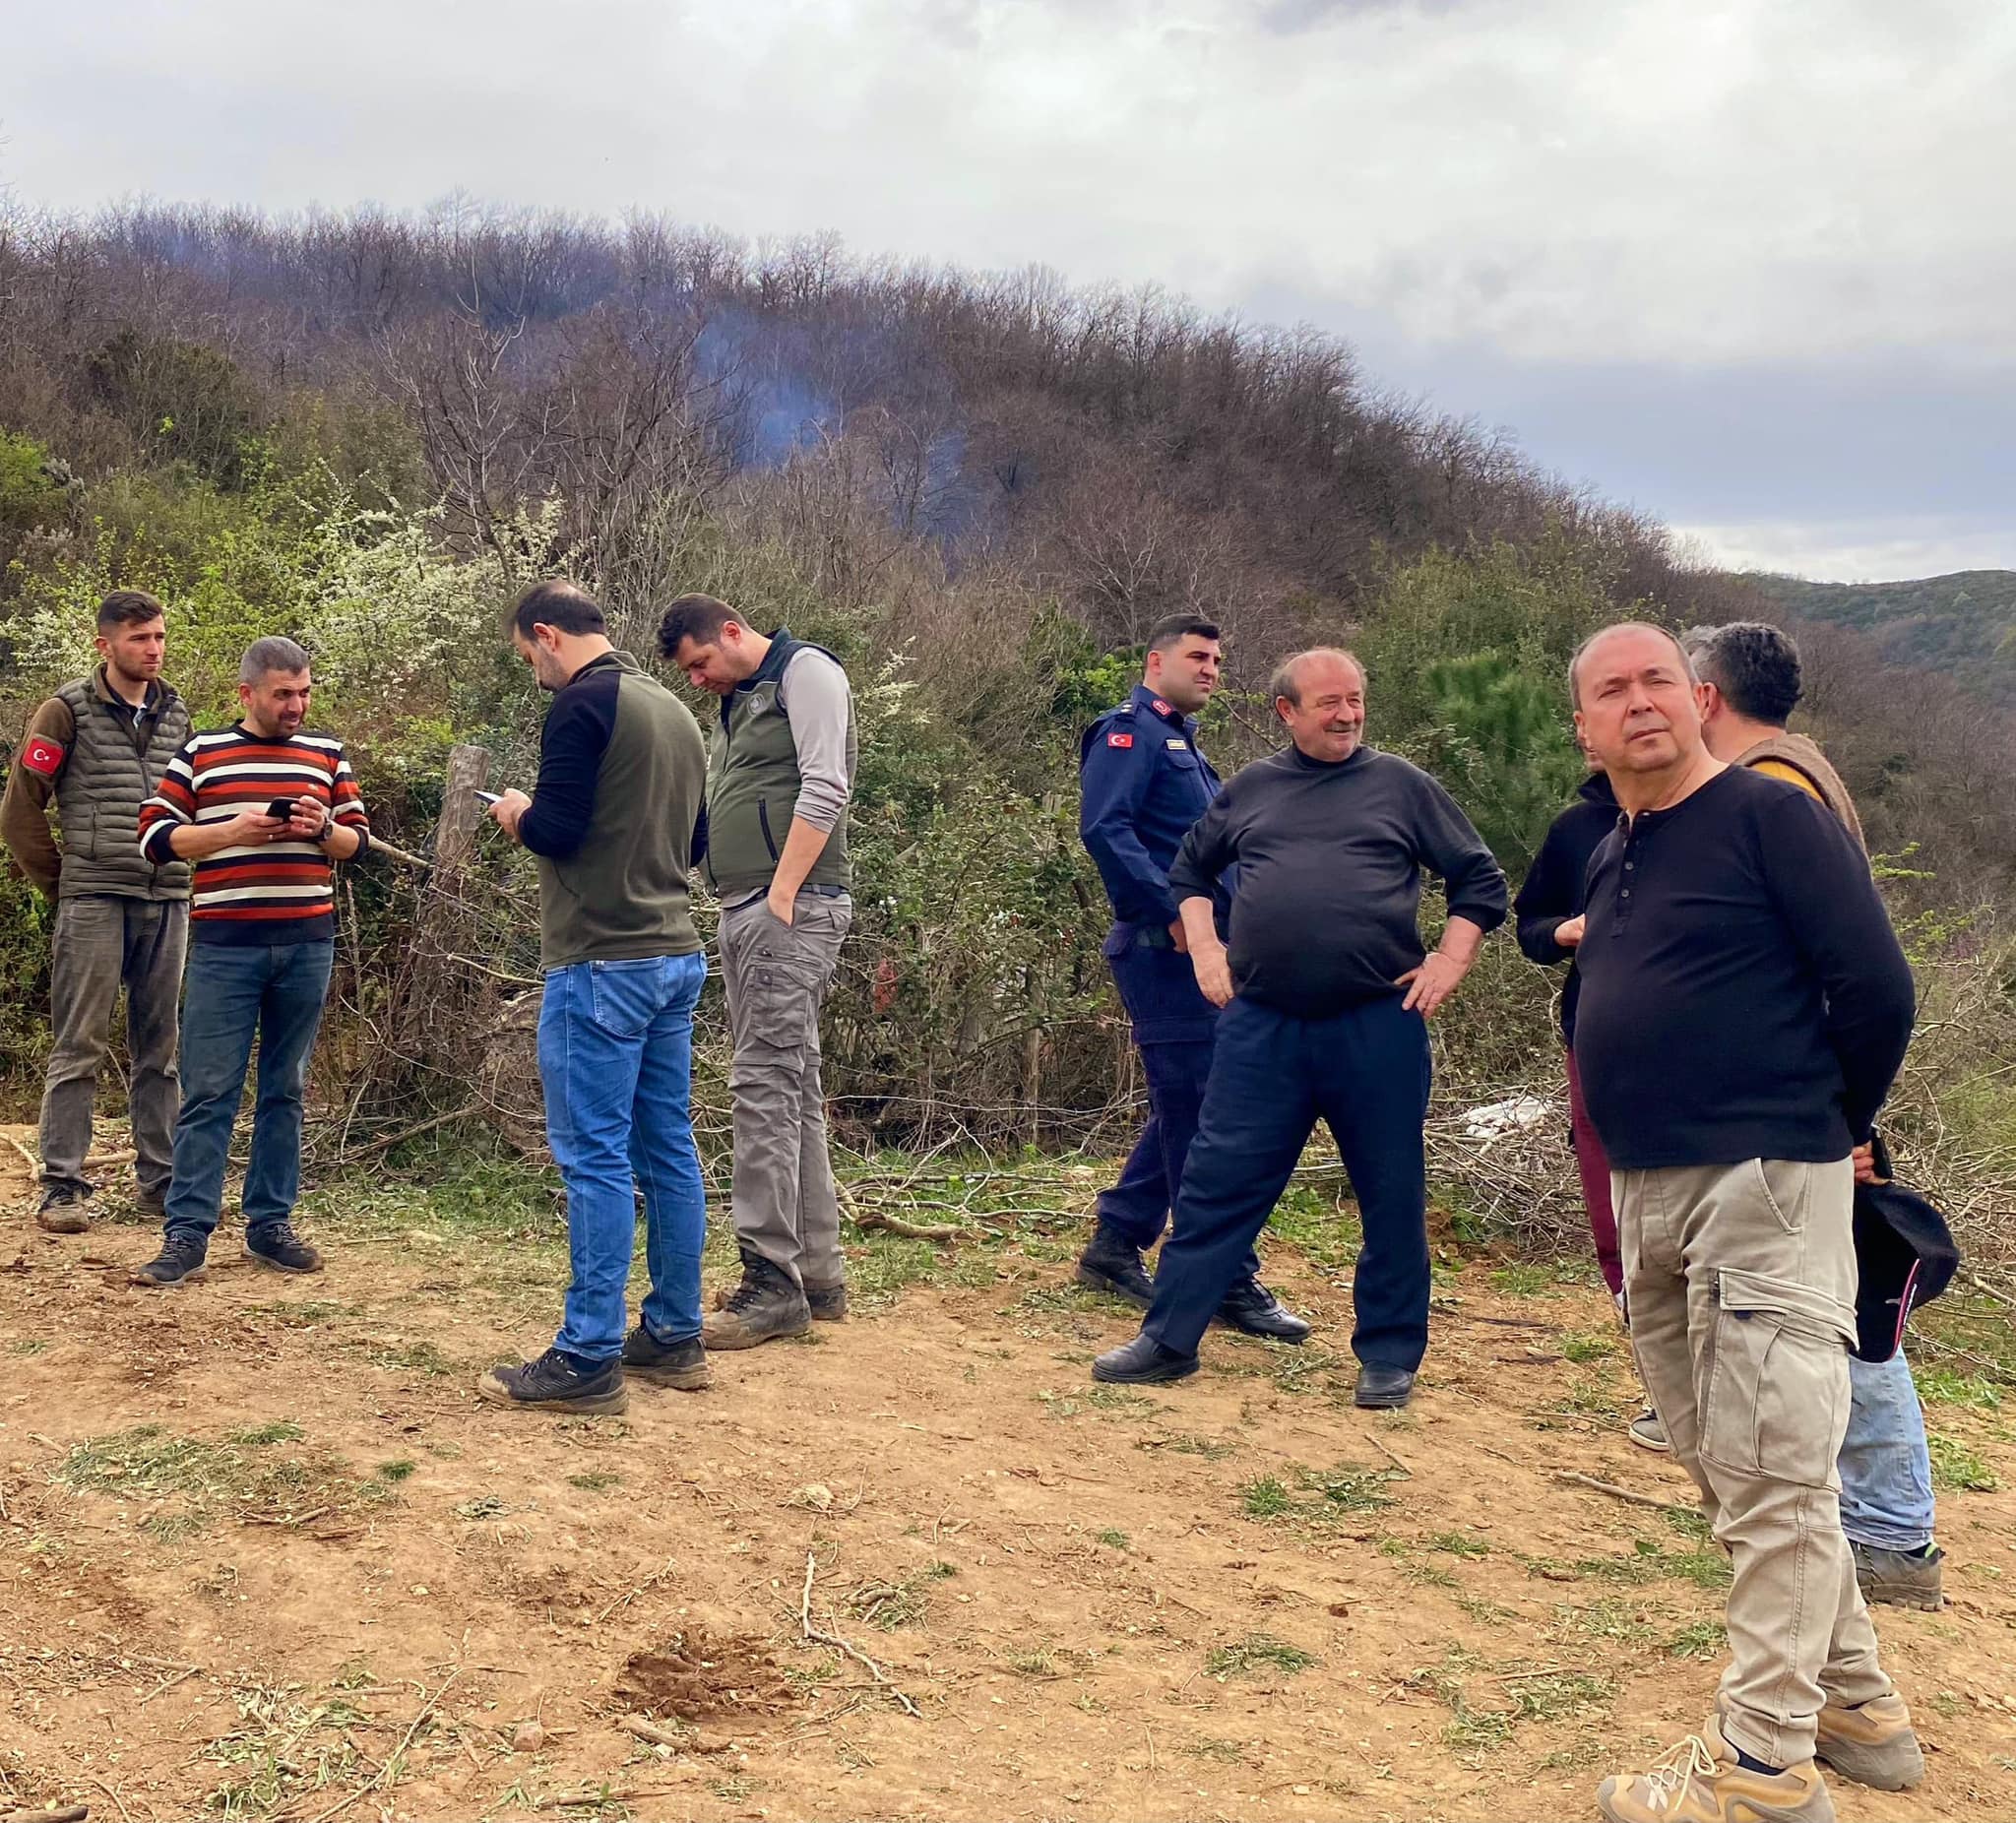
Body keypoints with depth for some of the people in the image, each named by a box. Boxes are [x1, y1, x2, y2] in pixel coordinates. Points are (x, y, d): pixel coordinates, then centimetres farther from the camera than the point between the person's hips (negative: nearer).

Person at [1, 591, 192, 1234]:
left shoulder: (176, 716, 12)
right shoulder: (68, 711, -2)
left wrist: (183, 878, 11)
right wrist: (62, 883, 2)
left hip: (168, 902, 5)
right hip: (95, 901, -4)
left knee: (160, 1048, 9)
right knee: (80, 1048, -3)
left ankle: (161, 1181, 16)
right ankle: (62, 1188, 3)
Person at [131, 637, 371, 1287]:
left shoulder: (327, 754, 10)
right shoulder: (200, 753, 4)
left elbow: (359, 839, 12)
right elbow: (155, 837, 1)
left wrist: (323, 829, -10)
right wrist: (232, 831, -13)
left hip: (306, 944, 2)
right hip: (224, 945, -2)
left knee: (285, 1089, 8)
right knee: (209, 1091, -3)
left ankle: (271, 1224, 16)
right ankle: (187, 1234, 0)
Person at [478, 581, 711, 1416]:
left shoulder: (584, 703, -10)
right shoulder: (674, 709, 15)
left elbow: (557, 830, -16)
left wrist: (517, 814, 4)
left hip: (604, 964, -8)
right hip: (676, 956, 8)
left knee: (595, 1158, -6)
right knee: (668, 1151, 11)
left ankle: (588, 1361, -3)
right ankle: (673, 1338, 18)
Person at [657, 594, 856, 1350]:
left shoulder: (804, 671, -3)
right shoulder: (736, 704, 24)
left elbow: (824, 787, -14)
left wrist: (781, 894, -19)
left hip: (791, 909, -9)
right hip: (742, 913, 9)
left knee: (765, 1082, -13)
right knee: (791, 1088, 10)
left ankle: (773, 1282, -11)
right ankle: (817, 1273, 15)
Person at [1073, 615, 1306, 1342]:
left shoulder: (1185, 744, 23)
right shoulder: (1130, 730, -6)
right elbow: (1104, 827, -21)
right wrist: (1171, 911, -24)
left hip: (1198, 951, 10)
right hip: (1162, 949, -10)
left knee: (1186, 1111, 13)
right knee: (1201, 1115, -8)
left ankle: (1114, 1248, 22)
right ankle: (1231, 1281, -5)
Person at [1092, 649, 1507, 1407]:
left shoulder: (1400, 785, 7)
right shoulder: (1251, 789, 12)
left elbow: (1479, 880, 10)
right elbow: (1189, 872, 25)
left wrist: (1449, 961, 0)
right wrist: (1204, 948, 12)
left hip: (1377, 1025, -1)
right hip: (1262, 1025, 1)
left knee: (1392, 1196, 6)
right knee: (1218, 1183, 2)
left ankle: (1389, 1356, 19)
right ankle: (1169, 1339, 11)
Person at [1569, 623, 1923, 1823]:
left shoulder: (1771, 816, -9)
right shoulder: (1613, 859, 16)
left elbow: (1876, 987, -12)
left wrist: (1837, 1125, 0)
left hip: (1764, 1184, -9)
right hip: (1649, 1195, 9)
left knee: (1768, 1476, -5)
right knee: (1732, 1471, 15)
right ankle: (1855, 1702, 29)